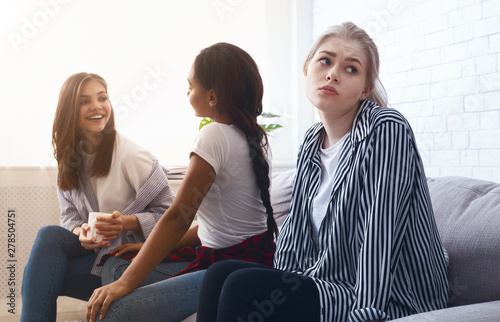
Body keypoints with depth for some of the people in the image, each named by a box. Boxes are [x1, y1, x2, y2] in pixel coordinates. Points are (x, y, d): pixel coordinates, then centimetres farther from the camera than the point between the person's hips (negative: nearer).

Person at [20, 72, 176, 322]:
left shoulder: (132, 156, -13)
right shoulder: (69, 159, 7)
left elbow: (170, 212, -10)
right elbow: (69, 216, 11)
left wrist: (127, 222, -26)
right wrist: (80, 232, -12)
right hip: (94, 248, 6)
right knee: (48, 235, -23)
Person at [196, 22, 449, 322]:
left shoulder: (387, 130, -14)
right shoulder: (313, 141, 11)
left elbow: (380, 240, -22)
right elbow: (296, 224, 10)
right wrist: (278, 284, 0)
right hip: (332, 285, 7)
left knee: (242, 287, -22)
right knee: (221, 272, -7)